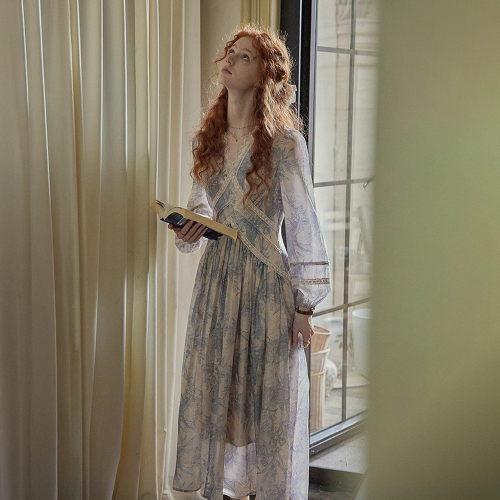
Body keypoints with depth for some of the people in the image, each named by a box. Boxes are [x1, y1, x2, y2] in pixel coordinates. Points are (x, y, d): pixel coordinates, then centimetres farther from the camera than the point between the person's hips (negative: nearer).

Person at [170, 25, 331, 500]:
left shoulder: (283, 140, -10)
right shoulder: (209, 138, 8)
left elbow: (303, 226, -10)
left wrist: (304, 304, -10)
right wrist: (190, 228, -2)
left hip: (265, 280, -5)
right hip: (216, 274, 6)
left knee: (266, 394, 3)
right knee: (213, 387, 11)